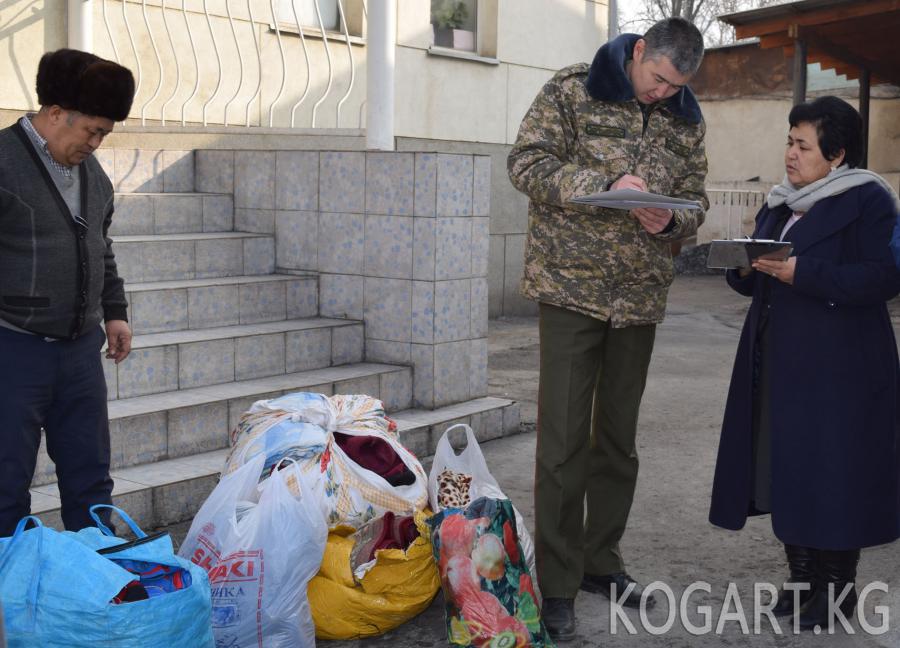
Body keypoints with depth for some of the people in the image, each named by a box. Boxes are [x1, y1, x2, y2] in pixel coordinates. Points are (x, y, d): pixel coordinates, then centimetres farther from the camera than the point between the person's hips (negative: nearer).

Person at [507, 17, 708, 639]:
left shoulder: (686, 119, 8)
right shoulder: (574, 89, -5)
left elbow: (695, 198, 12)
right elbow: (528, 164, -11)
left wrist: (669, 219, -12)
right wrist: (607, 185, -23)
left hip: (640, 294, 5)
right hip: (572, 285, -5)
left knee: (619, 437, 13)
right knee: (563, 440, -5)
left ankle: (601, 561, 28)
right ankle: (557, 584, 5)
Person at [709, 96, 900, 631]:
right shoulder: (780, 204, 16)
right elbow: (756, 283, 19)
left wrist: (801, 273, -24)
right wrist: (745, 268, -4)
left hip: (838, 370, -7)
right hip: (778, 363, 7)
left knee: (833, 473, -2)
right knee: (785, 468, 10)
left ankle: (837, 586, 12)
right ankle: (801, 575, 23)